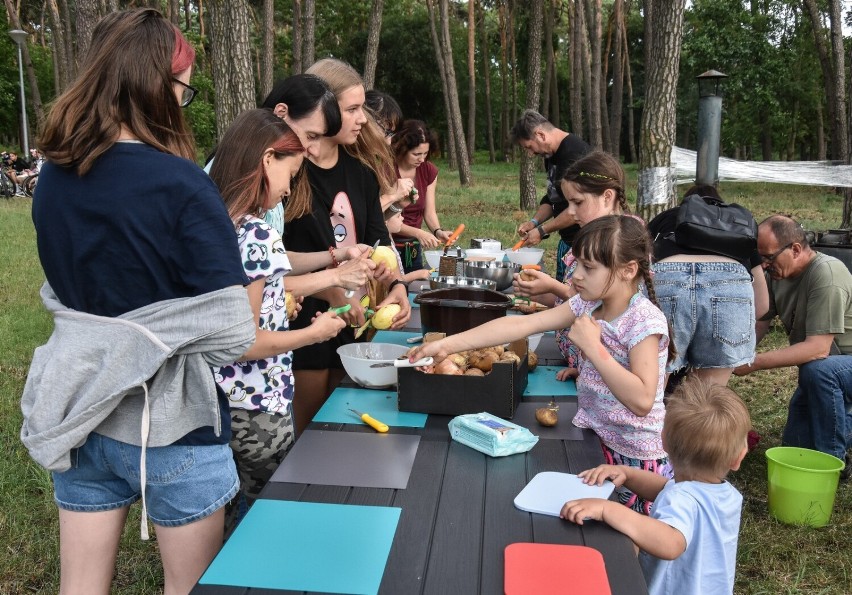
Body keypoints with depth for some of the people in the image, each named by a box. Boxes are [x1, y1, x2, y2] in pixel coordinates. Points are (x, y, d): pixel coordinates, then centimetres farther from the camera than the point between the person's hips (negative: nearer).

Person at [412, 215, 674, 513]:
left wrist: (592, 346, -27)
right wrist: (448, 344, -13)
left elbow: (642, 400, -31)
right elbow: (522, 324, -8)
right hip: (597, 442, 6)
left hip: (637, 457, -6)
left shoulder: (645, 321, -22)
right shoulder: (588, 304, -2)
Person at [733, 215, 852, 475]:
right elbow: (757, 324, -4)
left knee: (818, 369, -39)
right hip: (823, 376, 8)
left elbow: (818, 348, -36)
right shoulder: (776, 274, -5)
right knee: (796, 444, 8)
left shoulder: (826, 274, -29)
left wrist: (754, 362, -37)